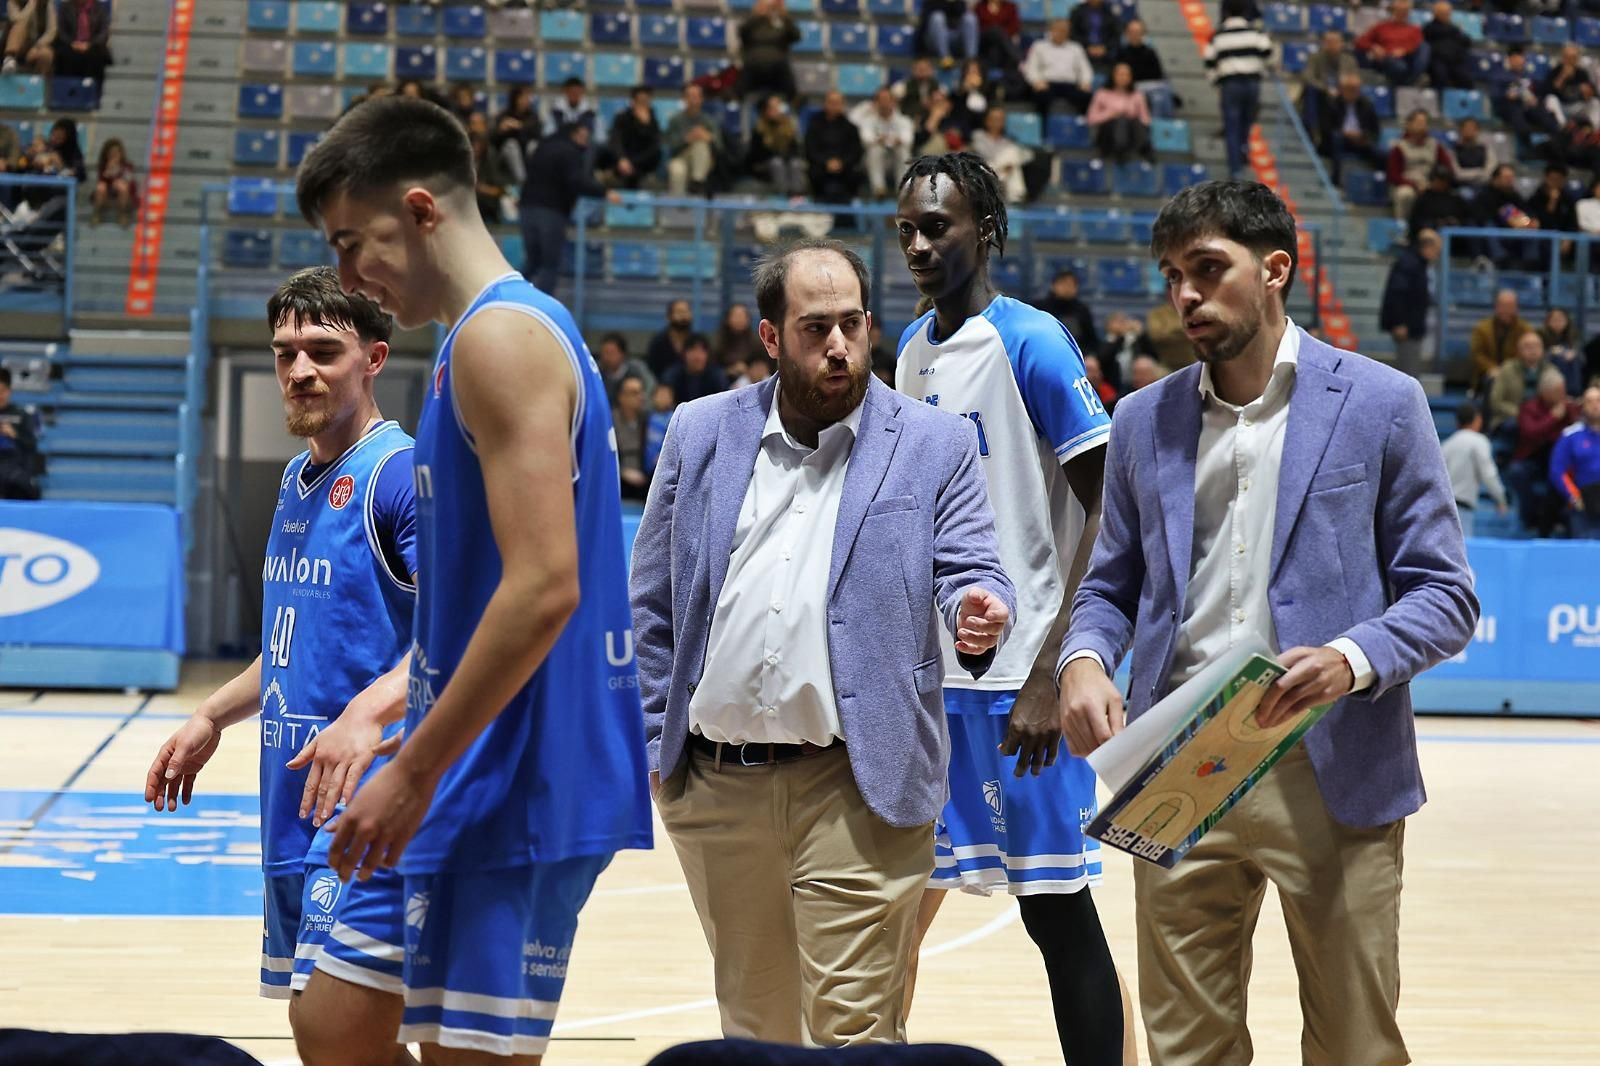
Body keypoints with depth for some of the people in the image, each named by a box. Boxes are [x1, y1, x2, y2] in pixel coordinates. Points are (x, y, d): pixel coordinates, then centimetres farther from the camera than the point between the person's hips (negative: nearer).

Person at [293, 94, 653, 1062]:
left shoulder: (500, 336, -15)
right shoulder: (516, 329, 17)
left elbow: (543, 589, -24)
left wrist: (414, 773, -20)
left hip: (515, 790, -10)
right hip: (482, 776, 10)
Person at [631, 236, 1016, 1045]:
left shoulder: (934, 445, 2)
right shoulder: (701, 434, 9)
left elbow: (969, 572, 0)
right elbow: (652, 600, 12)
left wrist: (978, 615, -24)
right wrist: (657, 736, 7)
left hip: (856, 788, -3)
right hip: (714, 787, 3)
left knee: (854, 1033, -6)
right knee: (753, 1027, 15)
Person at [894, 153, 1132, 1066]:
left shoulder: (1032, 343, -10)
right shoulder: (913, 351, 12)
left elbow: (1109, 511, -15)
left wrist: (1052, 674, -20)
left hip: (1015, 679, -7)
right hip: (927, 673, 7)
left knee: (1056, 907, -3)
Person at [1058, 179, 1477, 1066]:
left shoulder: (1380, 404, 1)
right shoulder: (1144, 419, 12)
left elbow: (1444, 596, -1)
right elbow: (1112, 584, 17)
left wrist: (1352, 660, -21)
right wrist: (1082, 658, -6)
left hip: (1330, 772, -3)